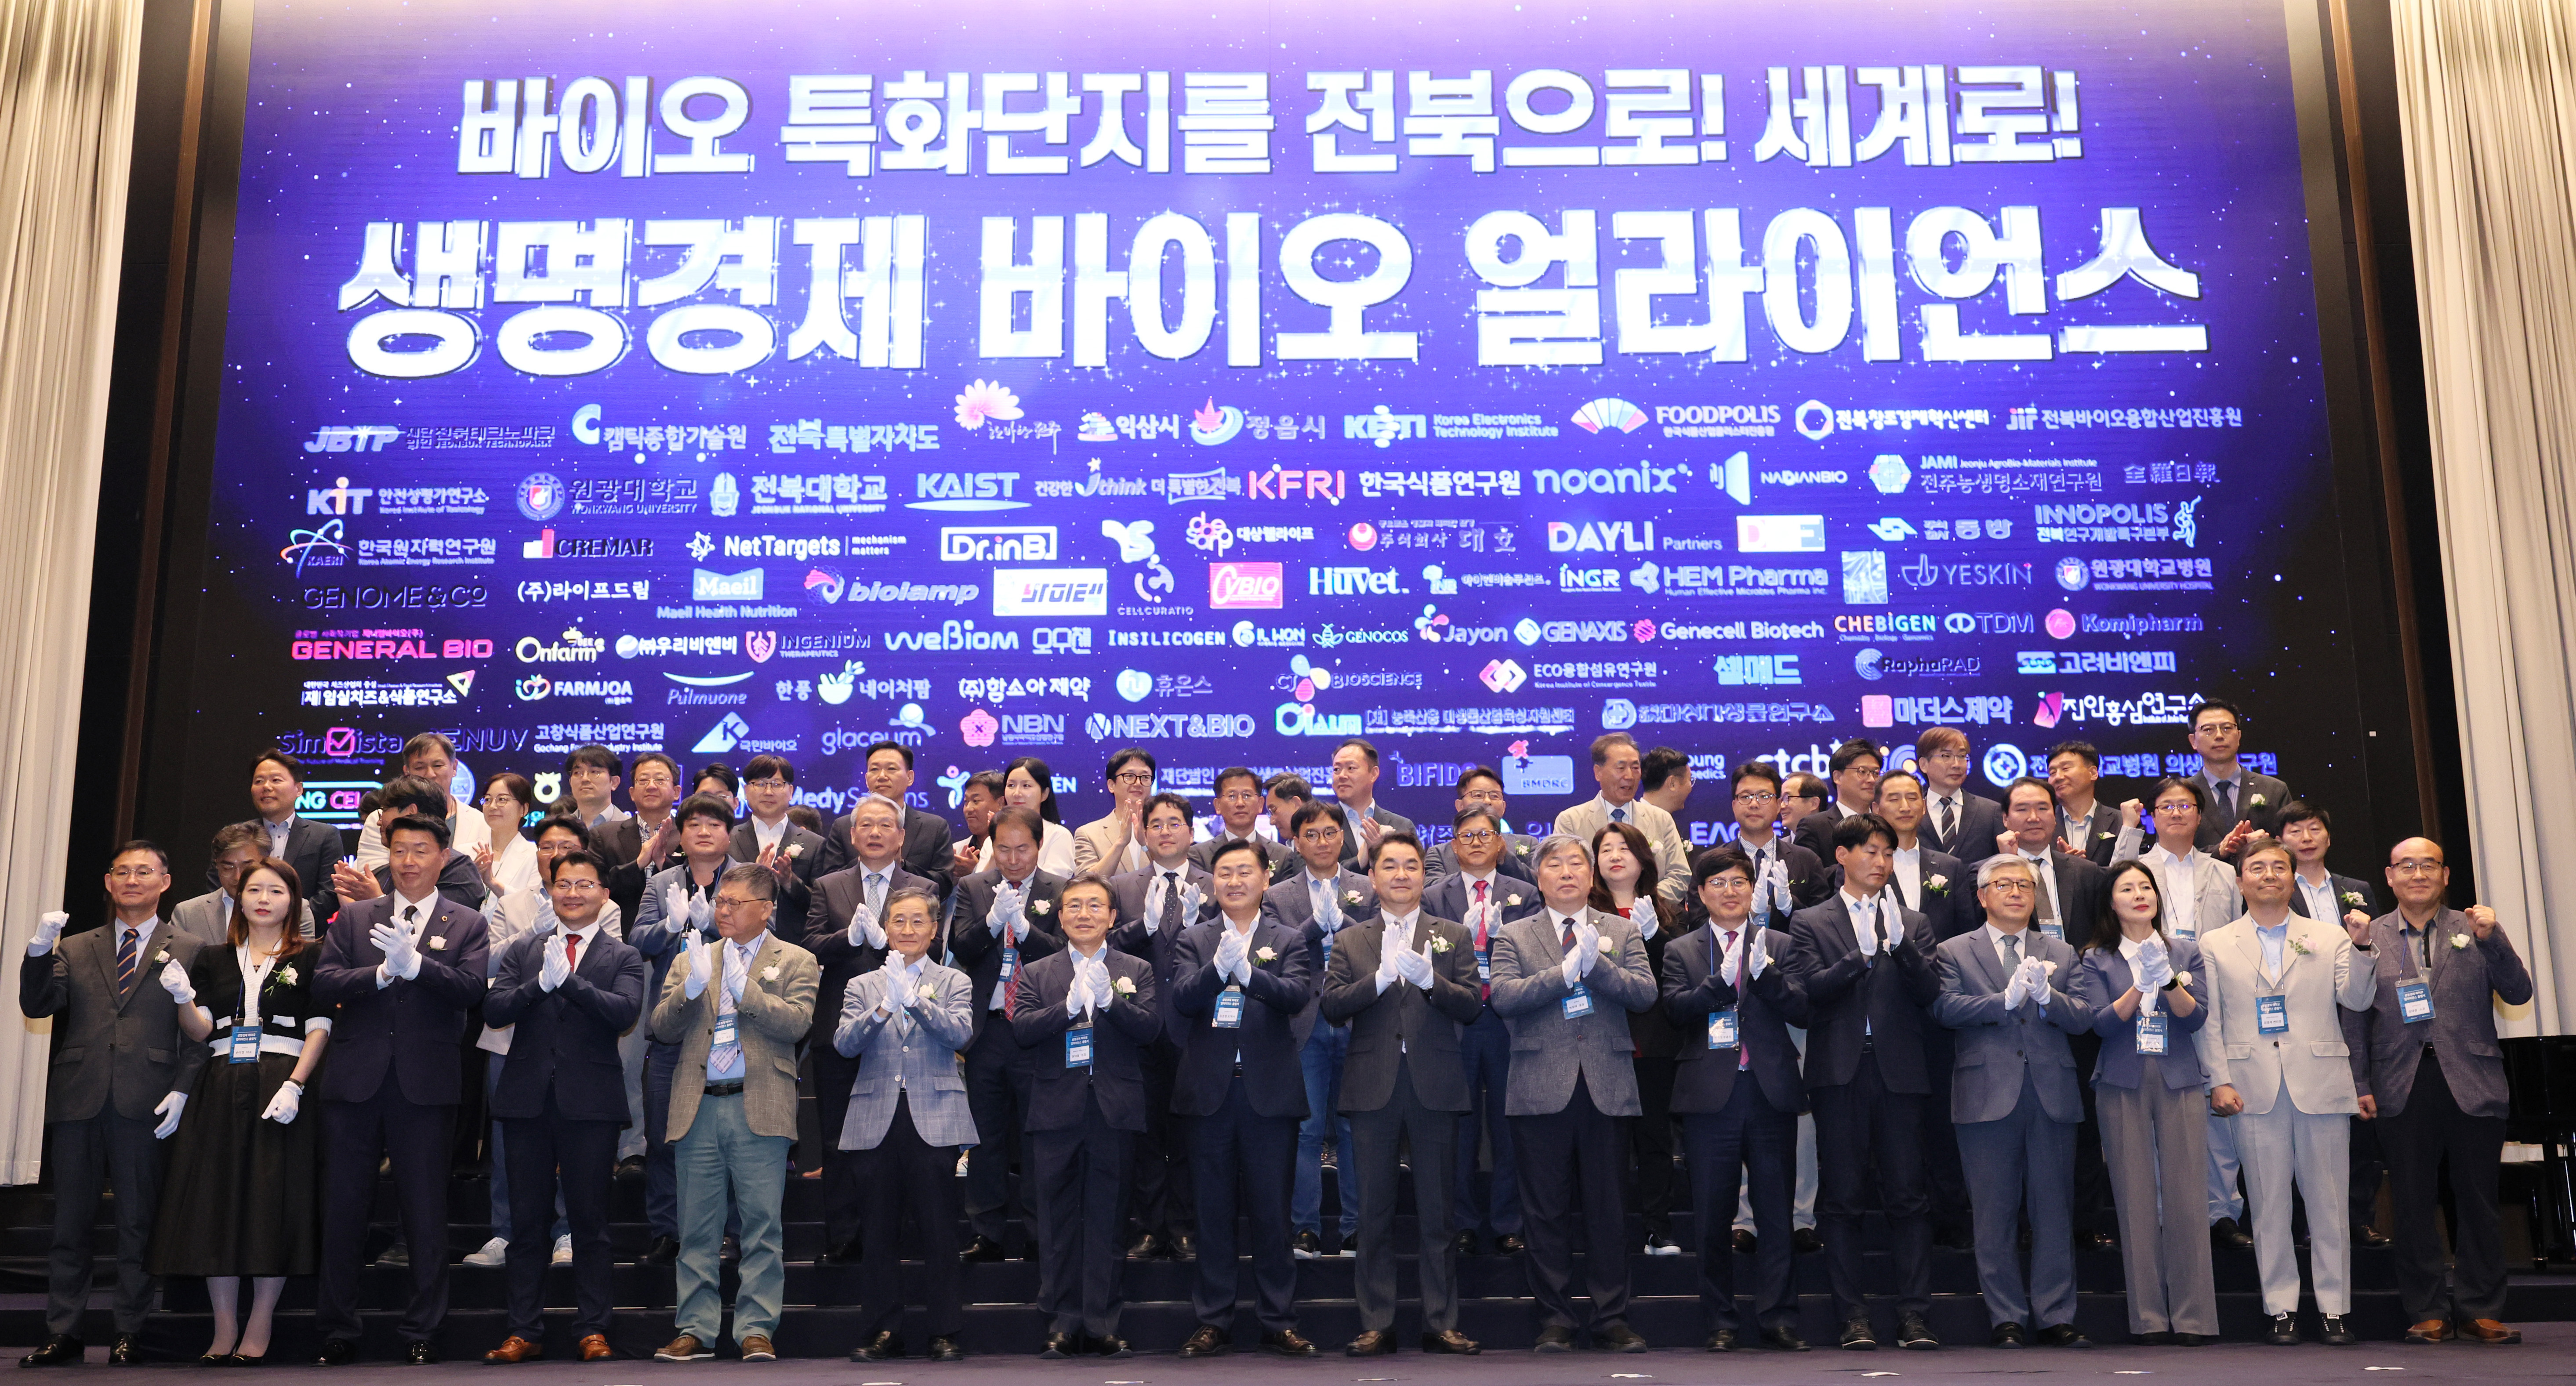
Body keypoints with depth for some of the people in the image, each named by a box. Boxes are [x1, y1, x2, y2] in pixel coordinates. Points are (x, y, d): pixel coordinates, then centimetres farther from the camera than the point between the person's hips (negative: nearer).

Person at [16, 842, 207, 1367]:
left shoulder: (189, 951, 8)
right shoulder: (75, 949, 17)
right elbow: (36, 1007, 4)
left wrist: (182, 1090, -10)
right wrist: (39, 951, -10)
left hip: (145, 1106, -3)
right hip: (77, 1102, 3)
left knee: (138, 1223, 2)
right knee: (70, 1222, 6)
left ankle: (130, 1334, 9)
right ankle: (62, 1334, 13)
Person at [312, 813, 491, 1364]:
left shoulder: (467, 925, 5)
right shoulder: (354, 917, 11)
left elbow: (472, 989, -10)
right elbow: (323, 983, 0)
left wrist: (413, 964, -23)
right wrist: (383, 973, -15)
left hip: (425, 1086, -2)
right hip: (356, 1081, 2)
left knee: (426, 1215, 4)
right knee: (342, 1210, 7)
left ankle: (422, 1331, 13)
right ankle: (337, 1329, 18)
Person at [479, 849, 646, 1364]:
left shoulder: (623, 958, 4)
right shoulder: (522, 950, 12)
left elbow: (626, 1013, -14)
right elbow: (493, 1010, -2)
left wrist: (567, 978, -21)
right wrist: (539, 983, -18)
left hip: (590, 1103, -2)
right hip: (529, 1100, 3)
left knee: (590, 1222, 3)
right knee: (527, 1222, 8)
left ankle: (592, 1331, 10)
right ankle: (525, 1332, 15)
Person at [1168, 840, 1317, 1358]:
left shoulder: (1288, 941, 5)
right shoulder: (1193, 940, 7)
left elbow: (1298, 995, -13)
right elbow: (1182, 999, -8)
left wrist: (1246, 969, -27)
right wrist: (1219, 966, -25)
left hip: (1270, 1093, -1)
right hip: (1209, 1092, 1)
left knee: (1271, 1213, 5)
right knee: (1213, 1213, 8)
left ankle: (1278, 1323, 14)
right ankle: (1213, 1322, 17)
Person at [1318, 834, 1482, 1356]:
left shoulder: (1453, 937, 10)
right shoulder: (1351, 941, 11)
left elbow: (1471, 1006, -1)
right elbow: (1332, 1006, -2)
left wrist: (1431, 980, -18)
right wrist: (1382, 978, -15)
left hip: (1434, 1090, 0)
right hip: (1373, 1091, 1)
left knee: (1436, 1213, 4)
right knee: (1374, 1213, 4)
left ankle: (1441, 1324, 11)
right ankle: (1377, 1326, 11)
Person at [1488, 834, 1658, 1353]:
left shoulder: (1623, 932, 12)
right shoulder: (1515, 937, 8)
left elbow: (1645, 993, -3)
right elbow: (1504, 996, -8)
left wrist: (1594, 962, -15)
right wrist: (1567, 969, -14)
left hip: (1608, 1090, 1)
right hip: (1542, 1091, -1)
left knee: (1608, 1210, 4)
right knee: (1548, 1212, 4)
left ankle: (1611, 1319, 14)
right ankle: (1555, 1319, 13)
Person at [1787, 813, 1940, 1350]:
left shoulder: (1912, 923, 16)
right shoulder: (1810, 922, 10)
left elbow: (1930, 992, 3)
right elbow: (1809, 989, -4)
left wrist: (1899, 943, -11)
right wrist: (1862, 954, -16)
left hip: (1898, 1070, 1)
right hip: (1840, 1071, -1)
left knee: (1908, 1196, -1)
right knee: (1841, 1199, 0)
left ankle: (1914, 1314, 4)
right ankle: (1854, 1316, 6)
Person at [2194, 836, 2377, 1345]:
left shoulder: (2330, 939, 12)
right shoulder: (2215, 945, 10)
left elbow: (2357, 1000, 1)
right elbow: (2207, 1020, 6)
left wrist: (2361, 948, -13)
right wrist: (2220, 1081, -3)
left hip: (2321, 1086, 1)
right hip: (2255, 1091, 0)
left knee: (2330, 1203, 2)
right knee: (2269, 1205, 2)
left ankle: (2334, 1309, 11)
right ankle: (2281, 1309, 9)